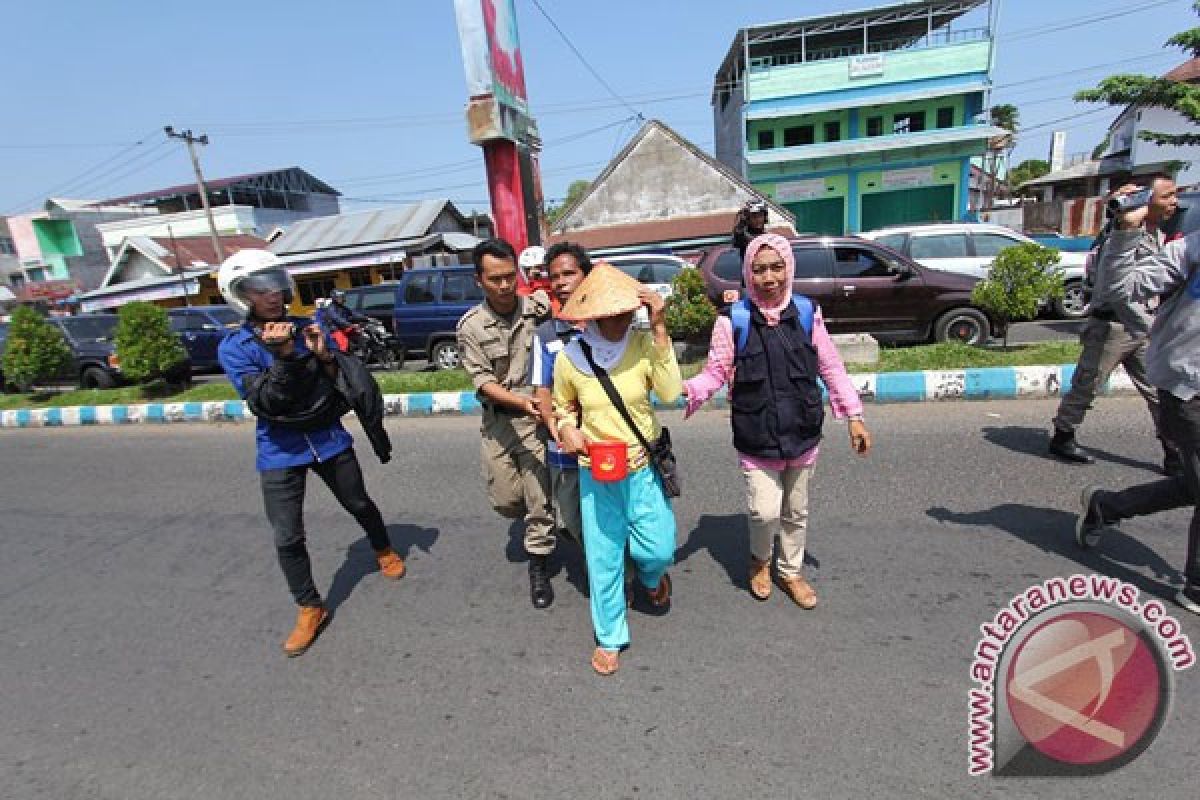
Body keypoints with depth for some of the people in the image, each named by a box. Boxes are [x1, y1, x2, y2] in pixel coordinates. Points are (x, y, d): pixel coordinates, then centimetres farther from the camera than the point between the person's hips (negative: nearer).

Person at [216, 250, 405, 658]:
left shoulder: (306, 327, -3)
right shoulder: (234, 347, -9)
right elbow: (266, 403, -19)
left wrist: (323, 355, -21)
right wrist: (282, 356, -31)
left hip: (329, 439, 2)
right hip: (280, 452, -1)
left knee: (360, 505, 17)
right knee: (288, 538, 1)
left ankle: (384, 551, 45)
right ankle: (310, 608, 21)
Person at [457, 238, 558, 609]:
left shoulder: (539, 307, -8)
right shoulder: (470, 326, -7)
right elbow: (483, 381, -12)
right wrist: (523, 402, -28)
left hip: (536, 418, -1)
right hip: (497, 420, 1)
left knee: (539, 496, 1)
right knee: (504, 499, 9)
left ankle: (538, 566, 22)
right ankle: (539, 524, 43)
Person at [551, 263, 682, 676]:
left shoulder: (644, 344, -12)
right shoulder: (569, 358, -10)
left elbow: (670, 393, -25)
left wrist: (659, 329, -28)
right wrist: (566, 429, -16)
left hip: (644, 469, 0)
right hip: (595, 474, 0)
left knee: (658, 549, 6)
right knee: (603, 557, 11)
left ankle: (652, 576, 47)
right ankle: (609, 637, 35)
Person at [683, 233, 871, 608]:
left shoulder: (806, 313, -2)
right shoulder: (733, 319, -10)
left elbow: (831, 368, 5)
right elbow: (716, 372, -6)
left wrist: (854, 416, 4)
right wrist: (687, 388, -26)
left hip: (802, 436, 3)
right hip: (756, 440, -3)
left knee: (796, 512, 18)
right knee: (766, 511, -8)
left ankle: (791, 572, 44)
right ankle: (760, 559, 28)